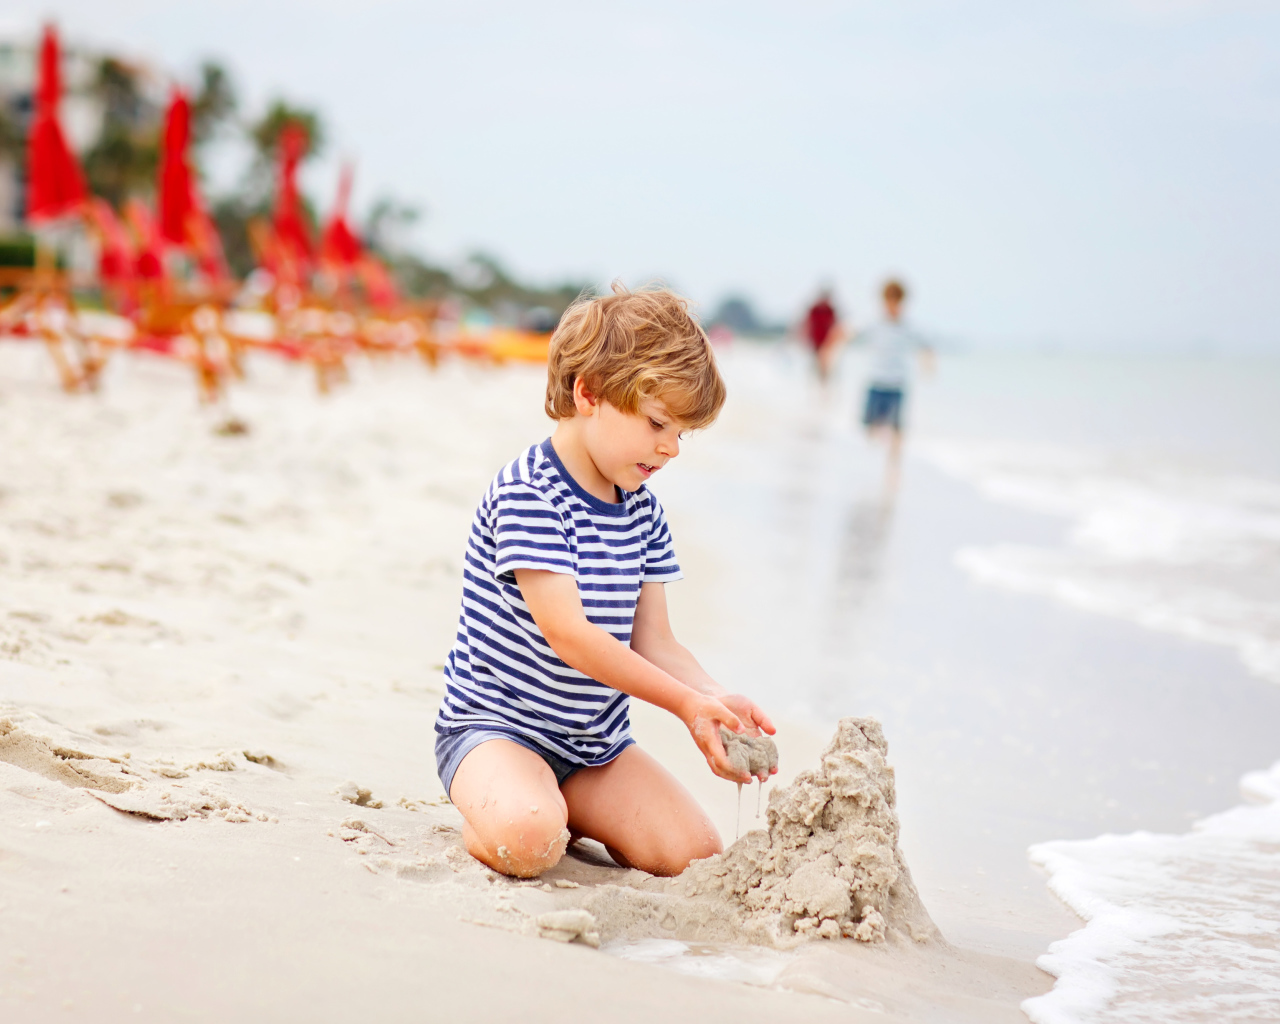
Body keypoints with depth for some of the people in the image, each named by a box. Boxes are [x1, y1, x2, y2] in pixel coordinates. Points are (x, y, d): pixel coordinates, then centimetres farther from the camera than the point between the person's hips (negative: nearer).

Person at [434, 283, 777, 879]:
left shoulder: (642, 509, 7)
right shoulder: (526, 493, -18)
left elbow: (652, 641, 6)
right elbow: (568, 633, -26)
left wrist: (719, 700, -15)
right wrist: (686, 703, -26)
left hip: (596, 740, 7)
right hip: (495, 723, -7)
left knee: (695, 853, -9)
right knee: (528, 842, -36)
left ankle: (563, 801, 13)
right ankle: (488, 811, 0)